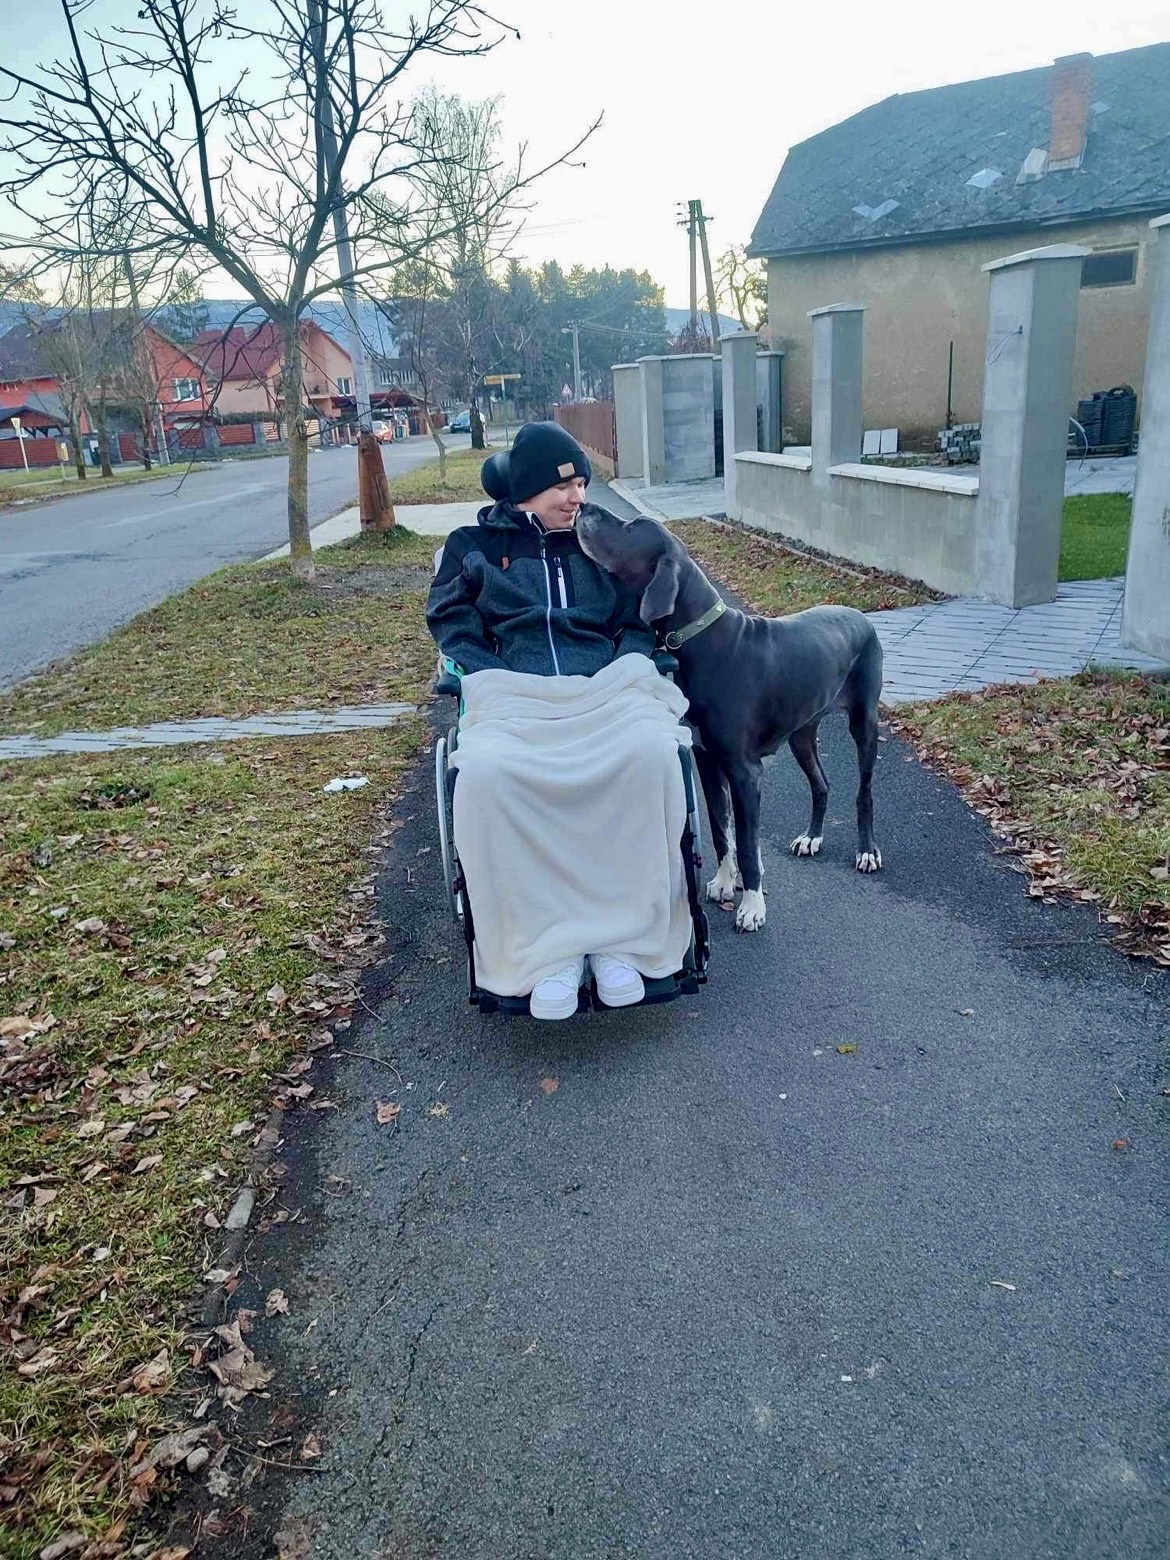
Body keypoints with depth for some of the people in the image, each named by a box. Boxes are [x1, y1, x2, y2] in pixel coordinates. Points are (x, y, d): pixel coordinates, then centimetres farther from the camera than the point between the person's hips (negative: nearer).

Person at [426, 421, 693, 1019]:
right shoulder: (474, 545, 20)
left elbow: (636, 624, 19)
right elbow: (452, 624, 10)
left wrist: (621, 678, -1)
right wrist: (491, 680, -9)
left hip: (605, 689, 1)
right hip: (512, 695, -1)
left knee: (652, 750, -36)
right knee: (485, 770, -37)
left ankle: (622, 933, -26)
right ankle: (548, 946, -28)